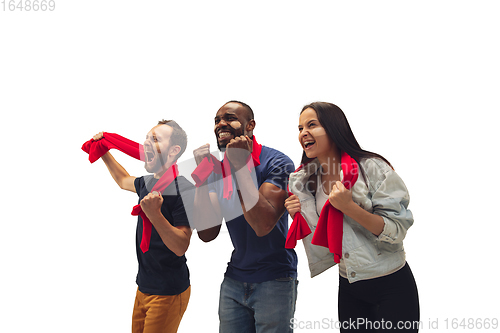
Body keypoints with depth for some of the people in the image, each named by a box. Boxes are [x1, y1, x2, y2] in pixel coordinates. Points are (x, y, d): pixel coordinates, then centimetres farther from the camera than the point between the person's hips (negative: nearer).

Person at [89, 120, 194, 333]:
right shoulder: (148, 183, 5)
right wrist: (104, 153, 23)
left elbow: (180, 247, -23)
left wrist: (155, 214, -34)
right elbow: (124, 180, 30)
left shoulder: (184, 189, -20)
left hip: (169, 293, -8)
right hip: (143, 288, 8)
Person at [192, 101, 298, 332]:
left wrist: (241, 163, -26)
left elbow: (263, 225, -27)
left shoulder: (276, 163, -14)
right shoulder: (217, 169, 2)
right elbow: (207, 234, -5)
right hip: (233, 281, 5)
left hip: (274, 280, -5)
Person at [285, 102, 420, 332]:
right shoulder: (309, 181, 2)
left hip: (392, 286, -5)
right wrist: (299, 218, -7)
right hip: (349, 289, 5)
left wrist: (349, 207, -29)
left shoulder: (371, 167, -15)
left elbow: (398, 230, -19)